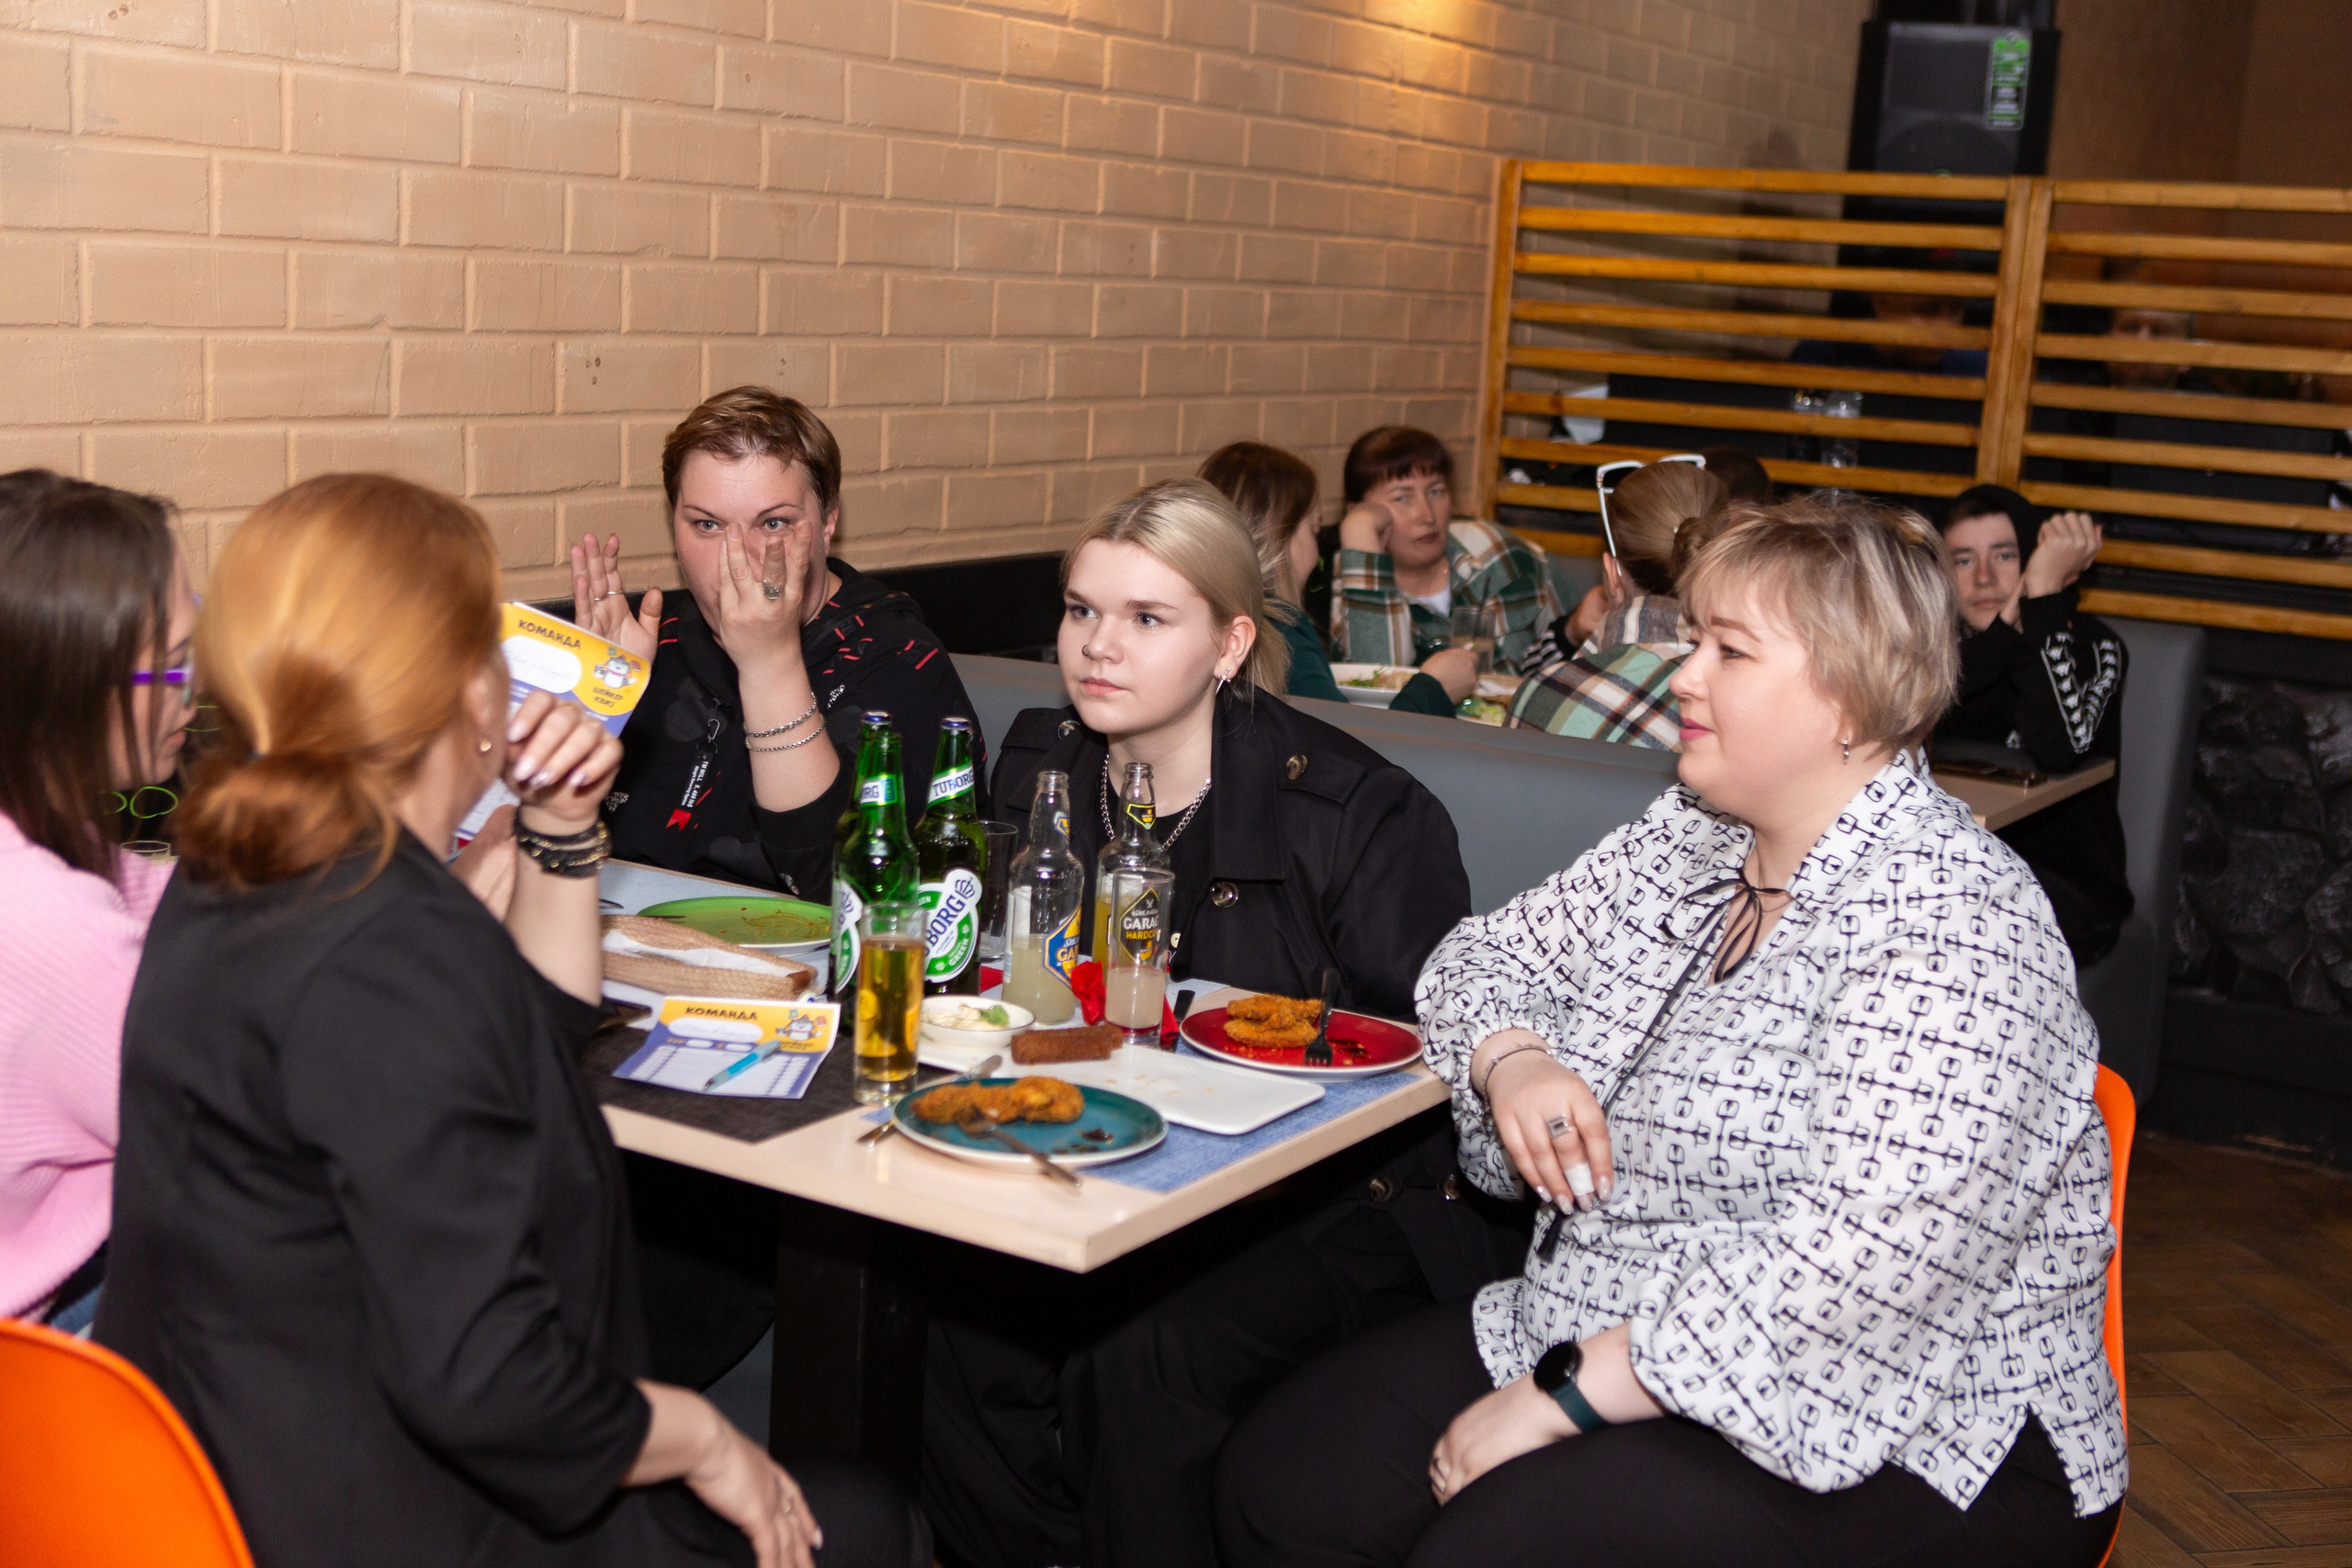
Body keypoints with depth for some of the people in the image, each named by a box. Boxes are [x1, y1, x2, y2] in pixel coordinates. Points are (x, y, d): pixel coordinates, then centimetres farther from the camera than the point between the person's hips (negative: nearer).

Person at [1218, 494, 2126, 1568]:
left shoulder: (1947, 926, -20)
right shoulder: (1690, 839, 8)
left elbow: (1852, 1271, -29)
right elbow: (1487, 954, 18)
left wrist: (1564, 1396, -24)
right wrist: (1513, 1061, -6)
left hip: (1900, 1447, -8)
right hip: (1614, 1338, 8)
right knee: (1279, 1480, -8)